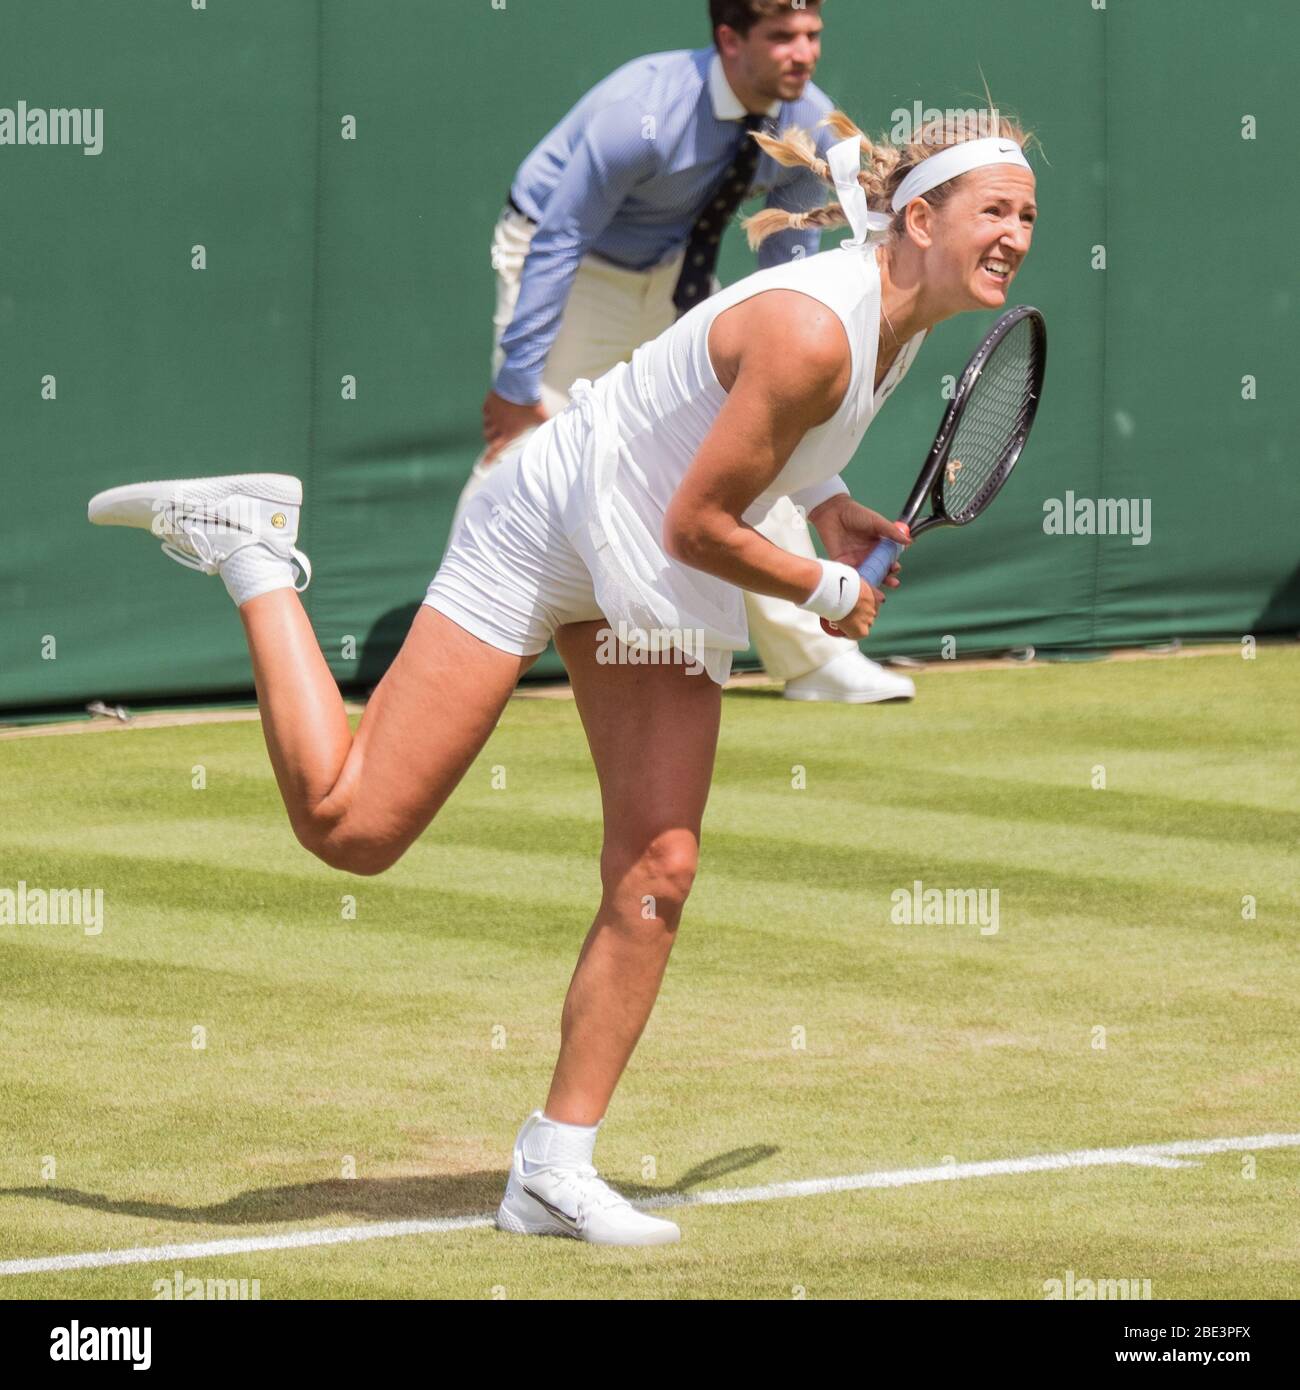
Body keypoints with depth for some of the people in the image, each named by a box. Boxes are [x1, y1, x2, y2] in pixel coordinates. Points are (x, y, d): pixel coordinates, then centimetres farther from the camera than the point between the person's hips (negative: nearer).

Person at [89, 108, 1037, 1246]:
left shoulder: (907, 308, -2)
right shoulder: (813, 331, -30)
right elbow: (697, 525, -25)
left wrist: (824, 499, 9)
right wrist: (829, 594, -9)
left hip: (660, 589, 9)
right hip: (550, 526, -9)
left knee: (658, 871, -3)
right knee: (350, 827, -7)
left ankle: (553, 1171, 3)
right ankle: (250, 549, 11)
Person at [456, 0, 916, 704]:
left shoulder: (809, 124, -14)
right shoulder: (643, 115, -33)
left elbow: (790, 252, 1)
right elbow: (558, 242, -28)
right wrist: (518, 379, -27)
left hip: (677, 273, 6)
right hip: (570, 271, -6)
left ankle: (812, 657, 12)